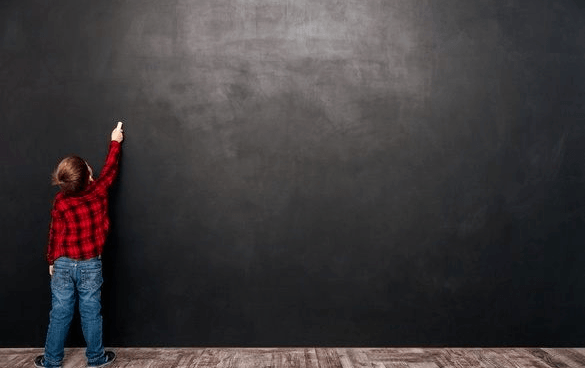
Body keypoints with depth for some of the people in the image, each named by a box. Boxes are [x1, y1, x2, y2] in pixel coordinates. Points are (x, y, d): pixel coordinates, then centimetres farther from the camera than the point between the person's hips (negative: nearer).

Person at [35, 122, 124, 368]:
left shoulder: (60, 202, -13)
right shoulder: (99, 192, -14)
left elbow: (56, 235, -4)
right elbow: (110, 169, 4)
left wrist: (52, 261, 11)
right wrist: (115, 142, 17)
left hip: (64, 265, 0)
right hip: (90, 266, 0)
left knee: (60, 313, 11)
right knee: (91, 313, 10)